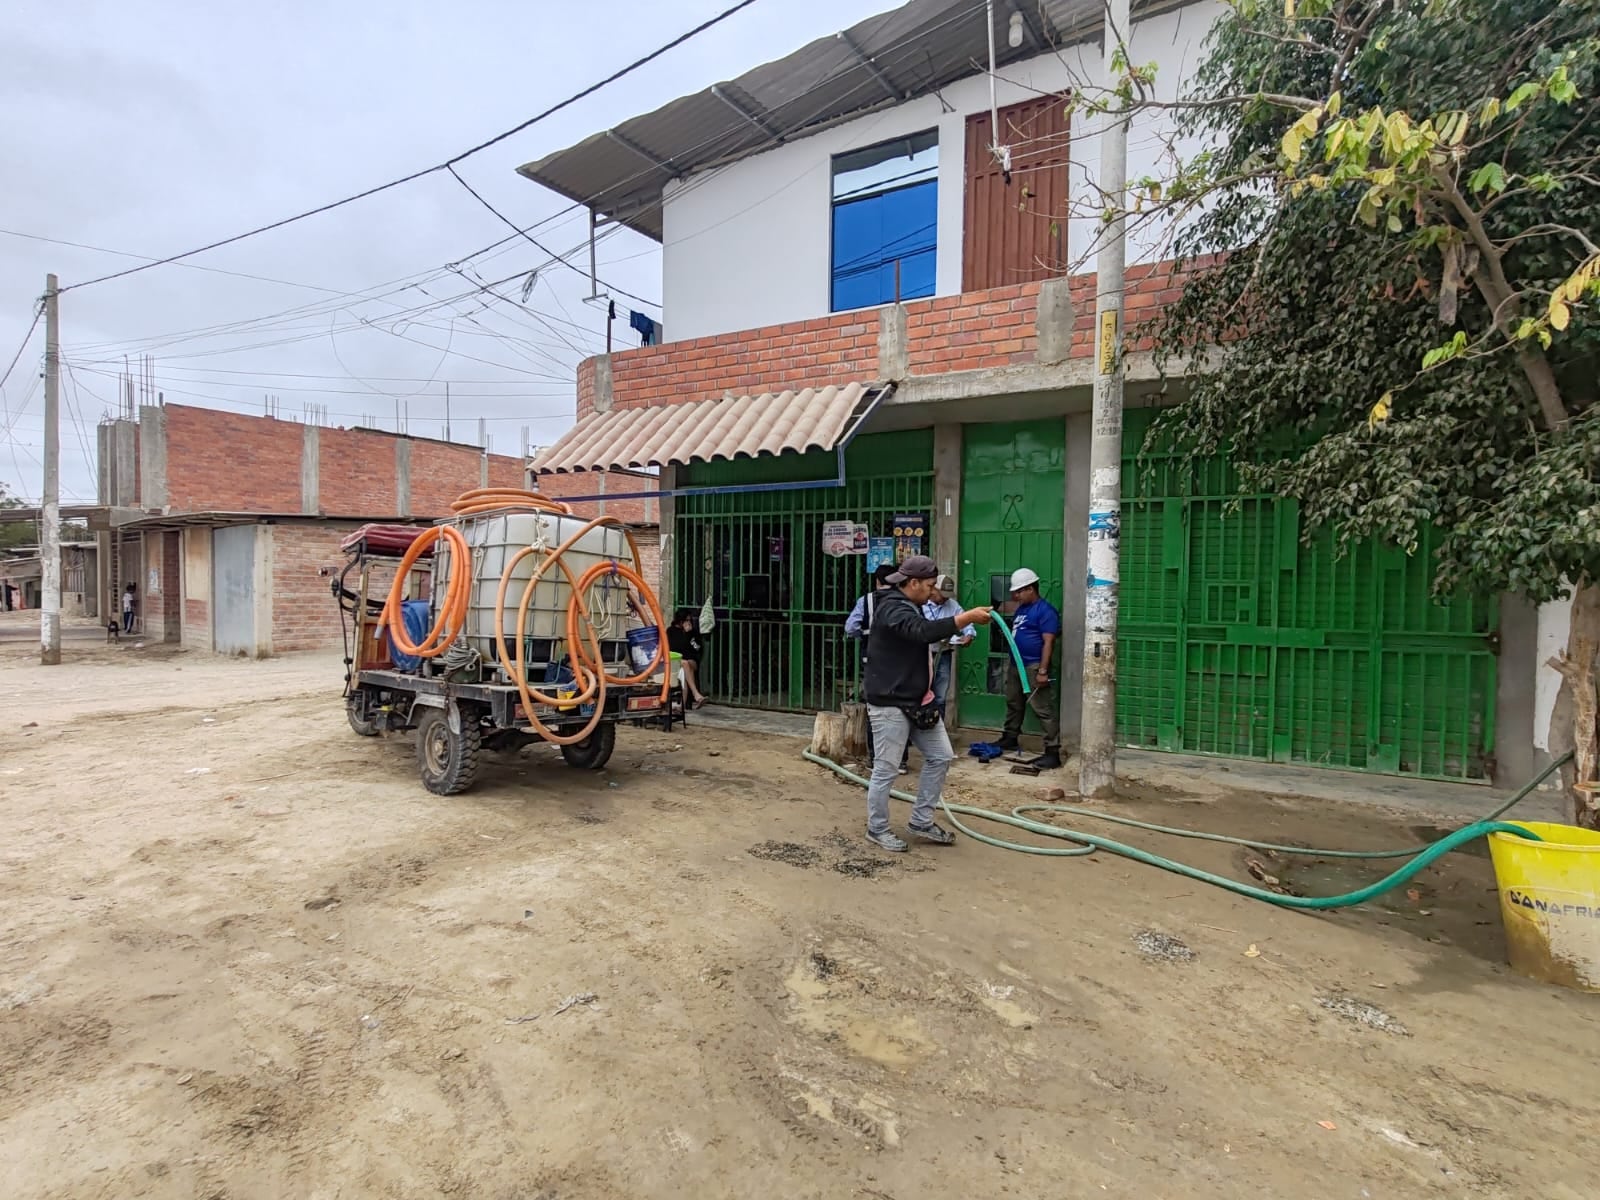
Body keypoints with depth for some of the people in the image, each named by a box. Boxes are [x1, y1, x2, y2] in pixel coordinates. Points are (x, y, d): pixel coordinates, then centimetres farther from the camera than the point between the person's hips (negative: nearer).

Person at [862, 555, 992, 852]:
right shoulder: (892, 607, -19)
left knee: (941, 757, 11)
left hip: (917, 701, 10)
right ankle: (877, 829, 18)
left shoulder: (910, 606, 17)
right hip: (890, 704, -10)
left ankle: (921, 824, 23)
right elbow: (924, 631, -35)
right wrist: (968, 617, -33)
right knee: (886, 770, 1)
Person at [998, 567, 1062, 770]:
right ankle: (1010, 739, 36)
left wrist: (1042, 671, -23)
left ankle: (1053, 752, -7)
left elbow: (1048, 642, -19)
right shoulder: (1021, 608, 15)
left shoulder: (1045, 610, -14)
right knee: (1013, 703, 20)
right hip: (1016, 664, 10)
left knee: (1044, 709, -8)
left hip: (1034, 667, -10)